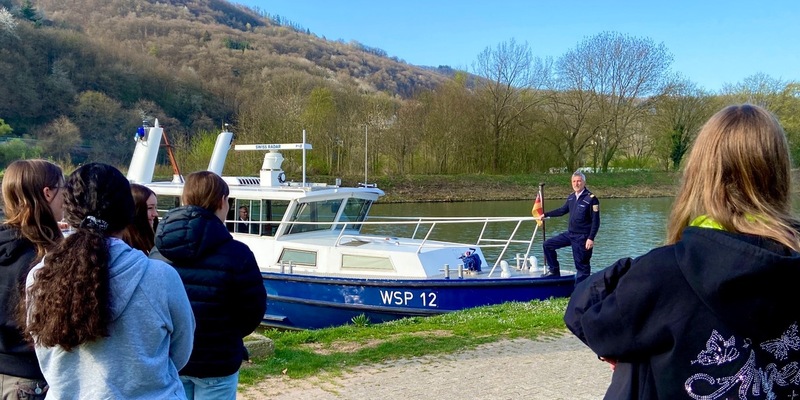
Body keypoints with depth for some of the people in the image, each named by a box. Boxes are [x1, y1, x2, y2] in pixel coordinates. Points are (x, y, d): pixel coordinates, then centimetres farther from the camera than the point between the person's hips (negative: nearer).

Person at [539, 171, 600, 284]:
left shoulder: (591, 199, -13)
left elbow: (596, 221, -14)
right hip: (570, 234, 7)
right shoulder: (571, 197, 7)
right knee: (548, 245, 8)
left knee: (582, 265, -2)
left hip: (583, 237, -7)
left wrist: (591, 238, -20)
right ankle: (554, 271, 19)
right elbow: (562, 210, 23)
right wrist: (545, 215, 29)